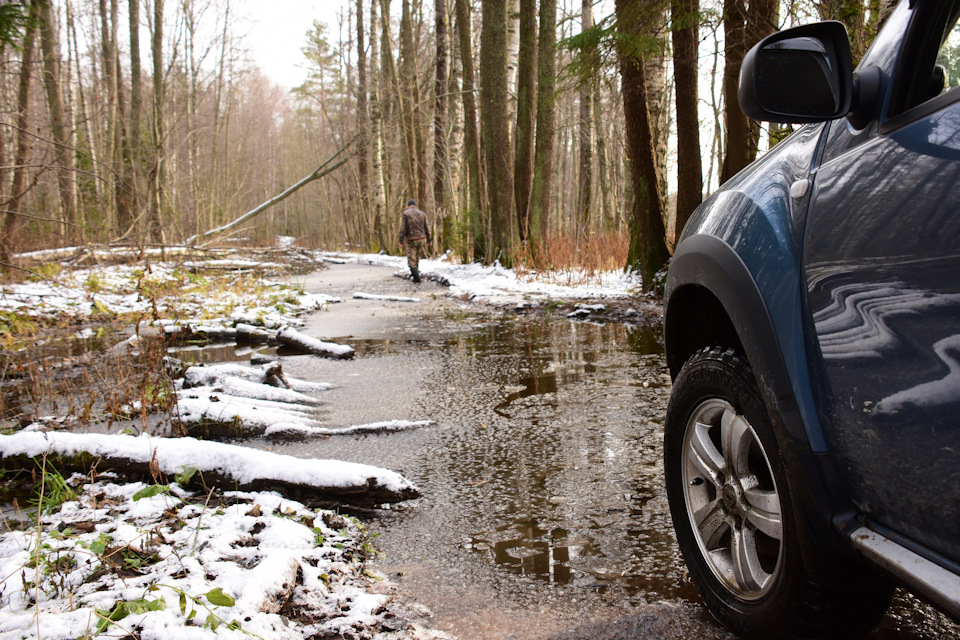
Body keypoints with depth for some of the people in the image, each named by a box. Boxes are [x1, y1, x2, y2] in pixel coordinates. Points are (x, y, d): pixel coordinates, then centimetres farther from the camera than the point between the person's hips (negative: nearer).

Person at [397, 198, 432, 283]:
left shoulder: (406, 213, -6)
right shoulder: (422, 214, 6)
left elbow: (403, 228, -10)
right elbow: (427, 228, 5)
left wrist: (401, 241, -7)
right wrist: (429, 240, 11)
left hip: (411, 240, -4)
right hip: (421, 239, 4)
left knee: (411, 261, 0)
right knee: (416, 258, 19)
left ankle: (417, 279, -7)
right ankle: (414, 274, 28)